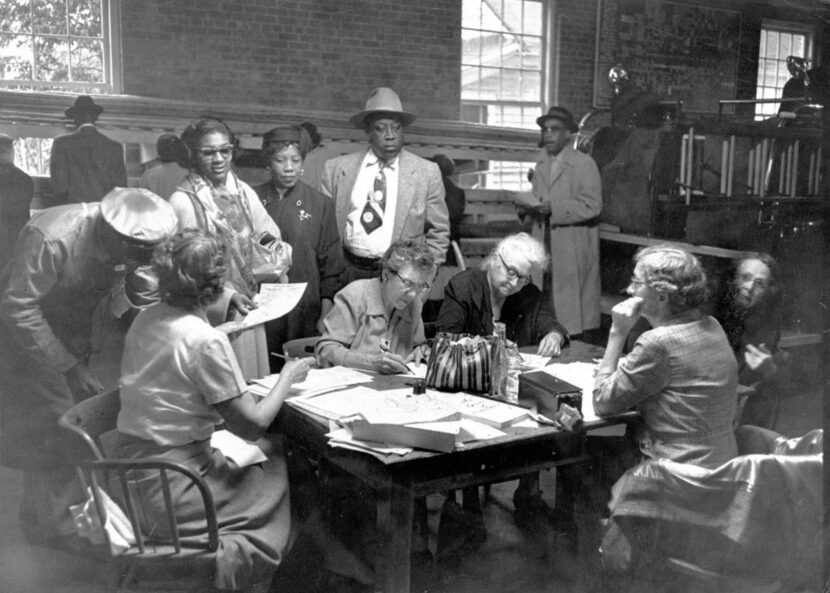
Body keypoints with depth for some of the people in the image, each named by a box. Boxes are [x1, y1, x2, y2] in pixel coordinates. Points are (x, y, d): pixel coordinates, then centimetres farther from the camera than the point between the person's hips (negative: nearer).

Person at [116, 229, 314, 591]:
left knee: (265, 452, 17)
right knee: (281, 470, 9)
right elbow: (252, 425, -17)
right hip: (170, 496, -8)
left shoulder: (145, 319, 2)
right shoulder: (206, 341, -21)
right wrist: (288, 377, -2)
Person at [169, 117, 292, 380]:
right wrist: (229, 295, -20)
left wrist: (278, 251, -10)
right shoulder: (183, 201, -10)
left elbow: (269, 236, 12)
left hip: (249, 309, 5)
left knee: (254, 386, 13)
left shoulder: (244, 192, 6)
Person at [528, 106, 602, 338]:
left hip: (574, 249, -6)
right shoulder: (541, 167, 19)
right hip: (545, 246, 6)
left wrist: (553, 208, -19)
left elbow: (592, 205, -12)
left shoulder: (584, 164, -3)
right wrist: (529, 207, -2)